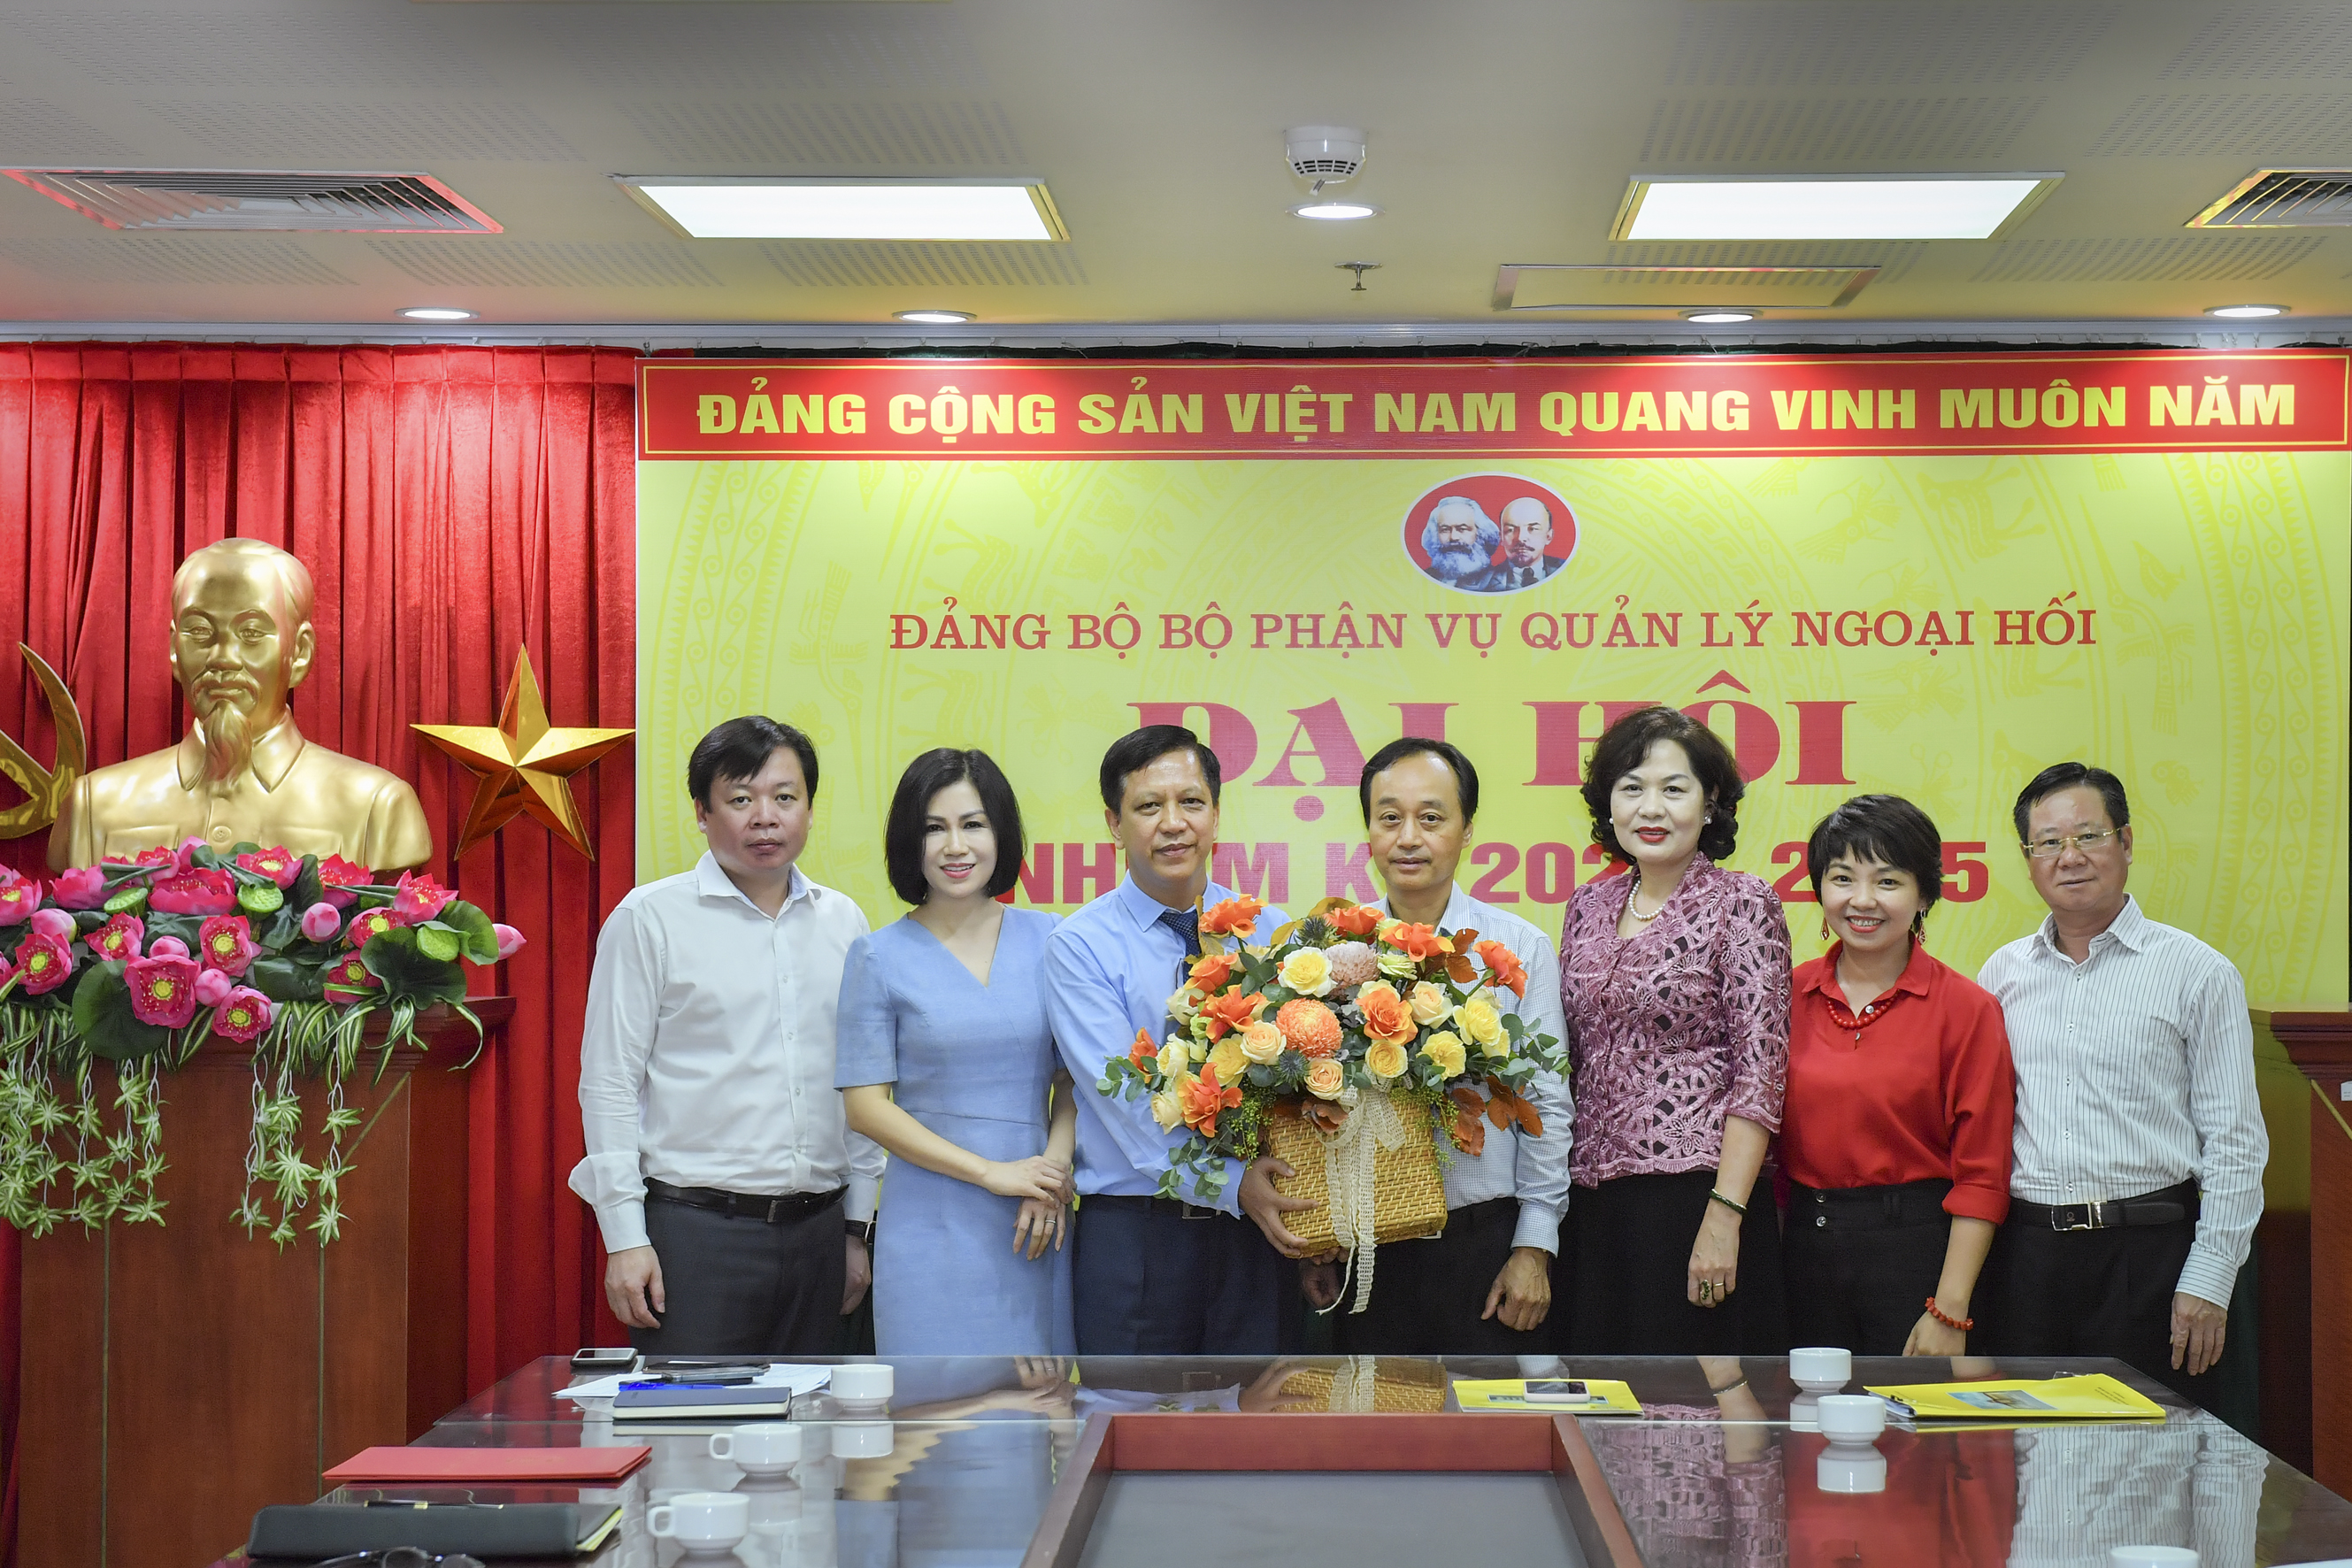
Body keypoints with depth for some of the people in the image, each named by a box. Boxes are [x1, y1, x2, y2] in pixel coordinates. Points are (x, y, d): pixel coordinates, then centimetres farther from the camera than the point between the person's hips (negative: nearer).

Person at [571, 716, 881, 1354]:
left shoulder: (843, 921, 11)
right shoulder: (650, 918, -2)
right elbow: (608, 1083, -3)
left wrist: (857, 1227, 14)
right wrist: (624, 1237, -9)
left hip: (817, 1229, 4)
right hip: (695, 1227, -4)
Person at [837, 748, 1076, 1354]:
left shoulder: (1047, 940, 7)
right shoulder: (880, 957, 0)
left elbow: (1074, 1081, 9)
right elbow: (866, 1105, -3)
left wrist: (1053, 1169, -9)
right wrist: (992, 1172, -10)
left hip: (1037, 1228, 2)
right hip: (932, 1229, -2)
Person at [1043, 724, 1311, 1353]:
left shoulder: (1269, 931, 6)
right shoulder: (1080, 946, -4)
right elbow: (1124, 1099, -13)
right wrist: (1232, 1183, -23)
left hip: (1258, 1233, 3)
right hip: (1134, 1233, -3)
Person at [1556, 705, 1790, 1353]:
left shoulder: (1741, 904, -5)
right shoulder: (1589, 906, 11)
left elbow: (1760, 1073, -10)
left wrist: (1723, 1216, -17)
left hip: (1696, 1195, -5)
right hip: (1593, 1202, 5)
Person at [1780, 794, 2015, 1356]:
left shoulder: (1965, 1008, -5)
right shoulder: (1790, 995, 5)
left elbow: (1981, 1175, -6)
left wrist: (1950, 1312, -11)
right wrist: (1770, 1262, 4)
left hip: (1917, 1246, -3)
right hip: (1805, 1245, 3)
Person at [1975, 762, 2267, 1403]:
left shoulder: (2196, 972, 0)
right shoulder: (2003, 973, 11)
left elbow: (2235, 1141, -2)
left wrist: (2208, 1282, -8)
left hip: (2148, 1253, -3)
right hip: (2025, 1253, 3)